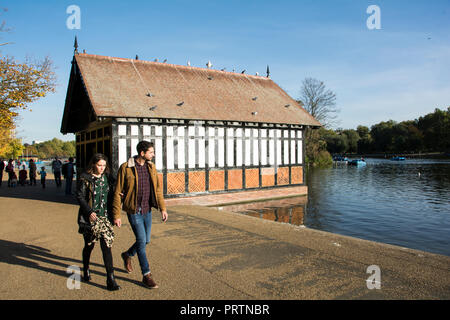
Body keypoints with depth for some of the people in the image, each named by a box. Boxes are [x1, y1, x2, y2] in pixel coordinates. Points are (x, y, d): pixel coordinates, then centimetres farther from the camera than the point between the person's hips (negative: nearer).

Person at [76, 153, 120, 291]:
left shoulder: (107, 178, 6)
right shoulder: (85, 178, -5)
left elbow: (111, 196, 15)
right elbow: (79, 196, -7)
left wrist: (112, 215, 2)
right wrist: (89, 212, -16)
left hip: (104, 217, 3)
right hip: (90, 217, -2)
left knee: (106, 246, -4)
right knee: (89, 245, 13)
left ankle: (110, 279, -3)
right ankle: (86, 270, 40)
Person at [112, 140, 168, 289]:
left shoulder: (151, 167, 4)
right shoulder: (125, 168, -11)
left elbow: (157, 188, 6)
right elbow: (118, 193, -7)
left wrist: (162, 208, -2)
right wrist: (116, 215, -8)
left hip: (147, 210, 6)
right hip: (134, 211, -6)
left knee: (146, 241, 14)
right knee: (141, 241, -5)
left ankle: (127, 255, 45)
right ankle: (146, 275, 10)